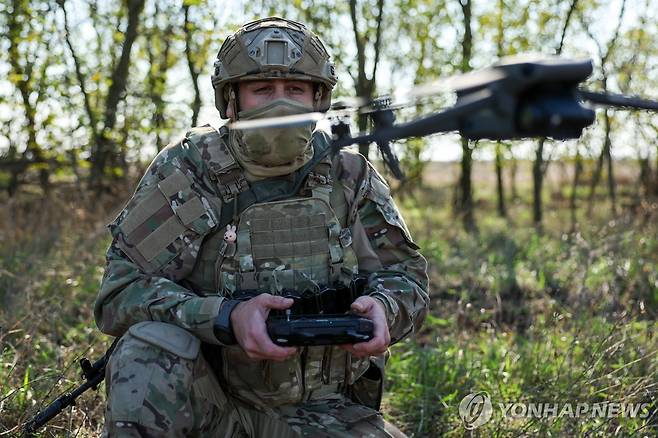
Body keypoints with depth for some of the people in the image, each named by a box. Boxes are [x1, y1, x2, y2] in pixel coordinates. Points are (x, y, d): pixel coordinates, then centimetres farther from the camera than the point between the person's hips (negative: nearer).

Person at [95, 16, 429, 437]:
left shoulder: (350, 176, 1)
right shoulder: (185, 171, -7)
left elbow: (406, 273, 5)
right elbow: (120, 292, -13)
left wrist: (382, 306, -20)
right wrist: (227, 318, -29)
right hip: (211, 401, -1)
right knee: (152, 344, -31)